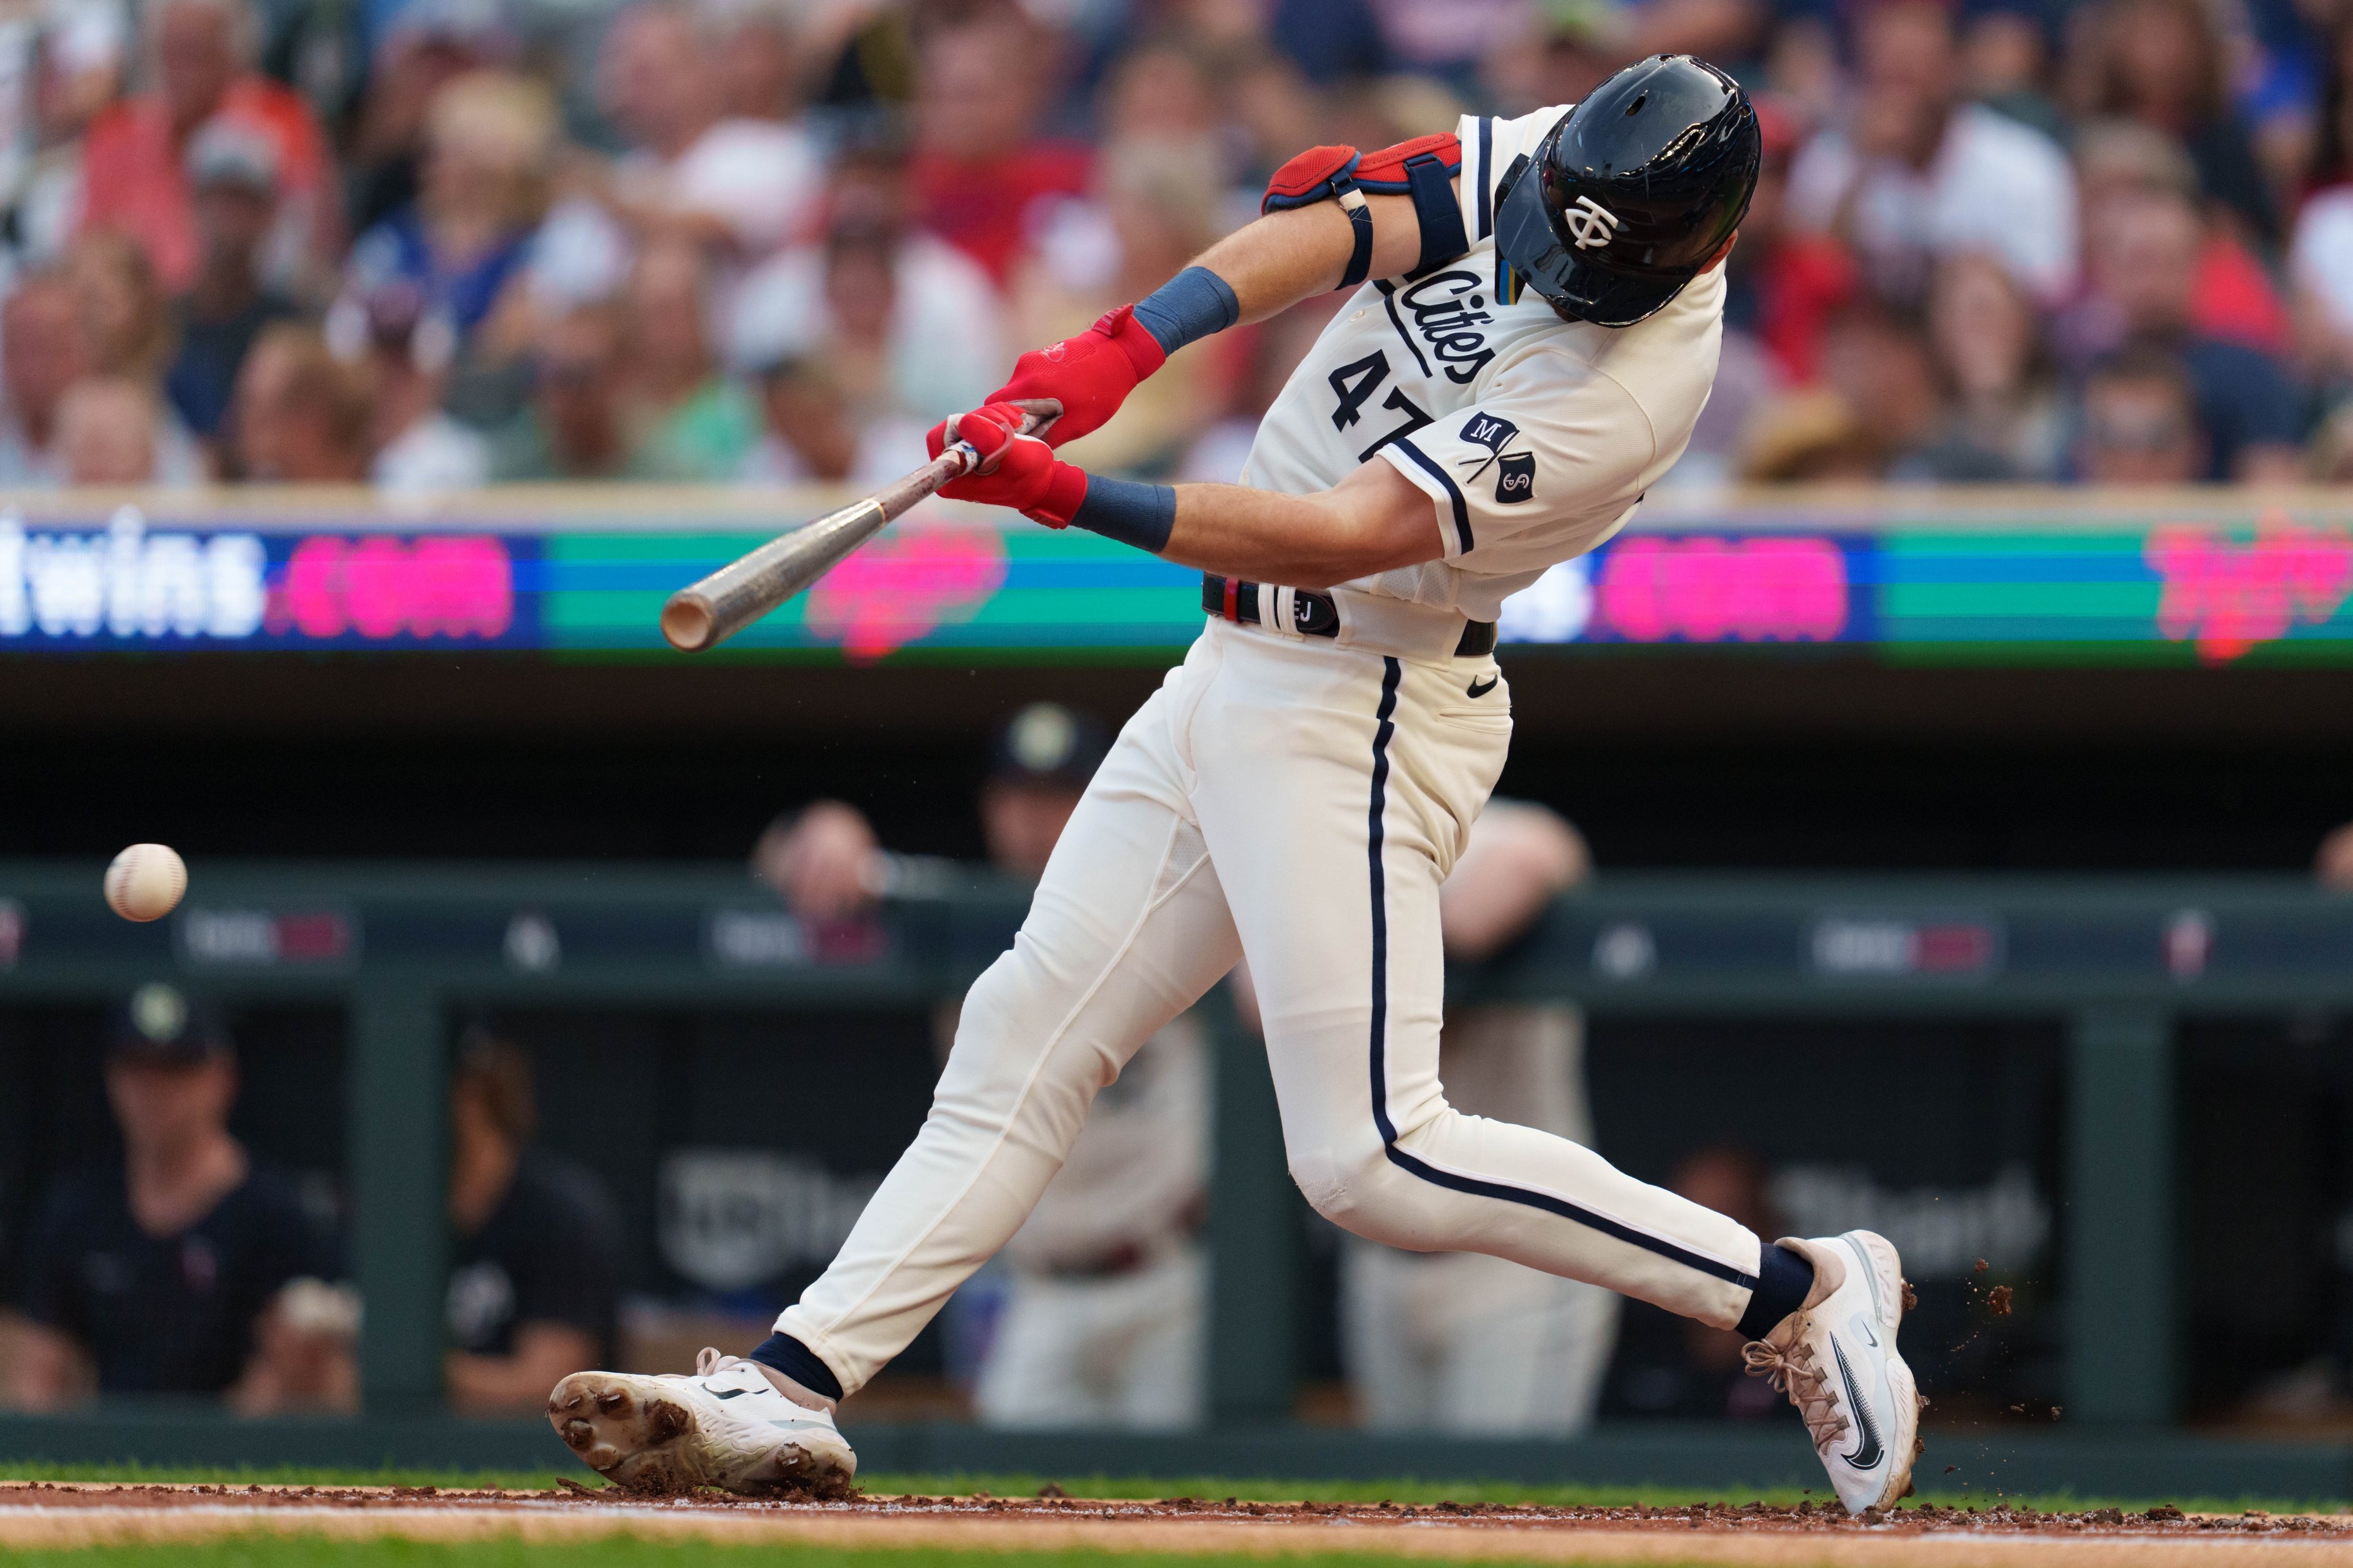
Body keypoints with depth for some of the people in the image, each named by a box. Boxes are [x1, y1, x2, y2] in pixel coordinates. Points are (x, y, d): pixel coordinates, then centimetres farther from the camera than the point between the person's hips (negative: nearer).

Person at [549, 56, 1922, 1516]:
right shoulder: (1536, 159, -3)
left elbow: (1351, 535, -28)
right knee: (1022, 1041, 6)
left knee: (1374, 1159, -14)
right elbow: (1338, 223, -13)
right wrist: (1122, 349, -29)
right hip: (1240, 674, 8)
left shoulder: (1635, 381, -24)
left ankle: (1798, 1292, -5)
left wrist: (1070, 497, -32)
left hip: (1361, 715, -8)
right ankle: (788, 1391, 7)